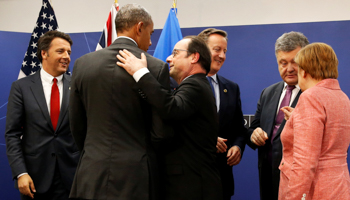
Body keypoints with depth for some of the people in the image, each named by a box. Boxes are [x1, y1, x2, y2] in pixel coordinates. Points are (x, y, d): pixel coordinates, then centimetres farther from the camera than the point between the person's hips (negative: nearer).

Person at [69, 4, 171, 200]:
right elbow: (161, 131, -6)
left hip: (92, 176, 3)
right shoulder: (156, 68, -7)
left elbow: (77, 126, 9)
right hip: (136, 177, -3)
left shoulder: (83, 64, 3)